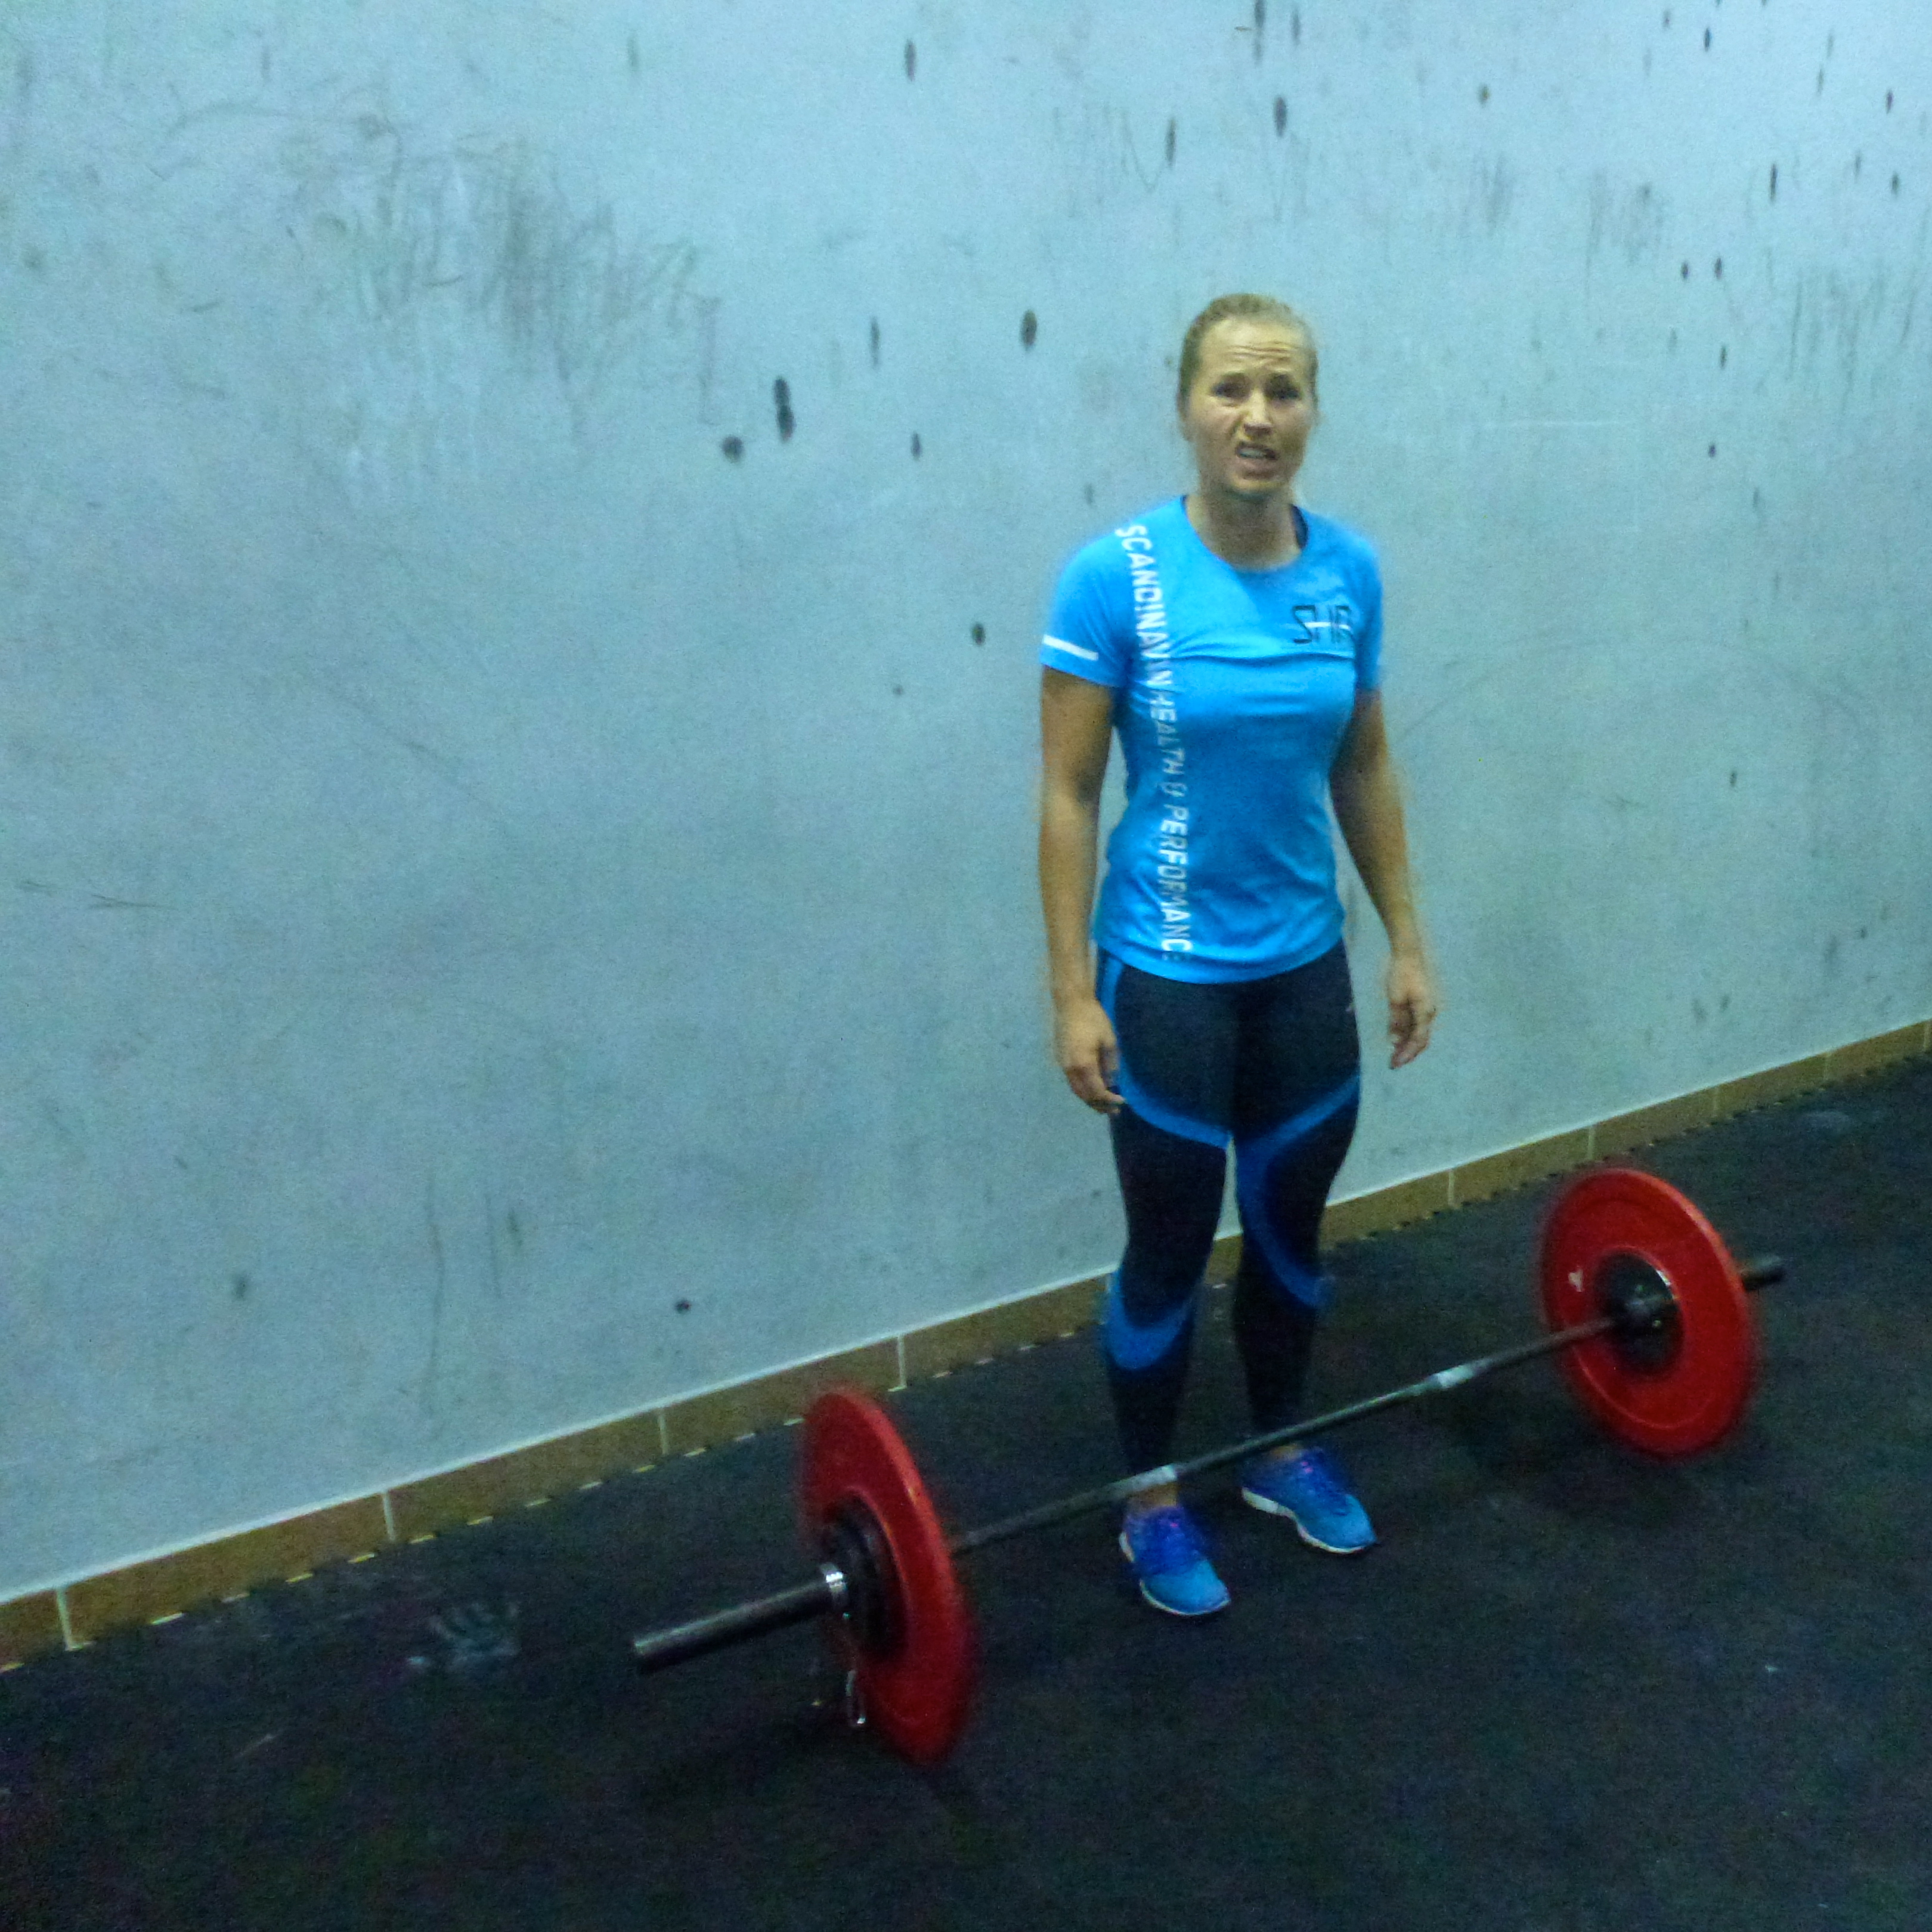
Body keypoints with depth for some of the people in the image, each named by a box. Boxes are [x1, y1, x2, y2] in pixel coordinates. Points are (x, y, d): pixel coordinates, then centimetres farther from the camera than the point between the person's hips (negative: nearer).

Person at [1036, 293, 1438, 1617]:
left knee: (1292, 1224, 18)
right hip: (1168, 973, -4)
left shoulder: (1348, 571, -1)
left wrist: (1409, 942, 8)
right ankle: (1152, 1501, 30)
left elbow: (1364, 769, 8)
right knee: (1172, 1249, 8)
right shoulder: (1118, 575, -15)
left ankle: (1281, 1452, 41)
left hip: (1304, 963, 5)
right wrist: (1074, 993, -14)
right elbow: (1068, 794, -13)